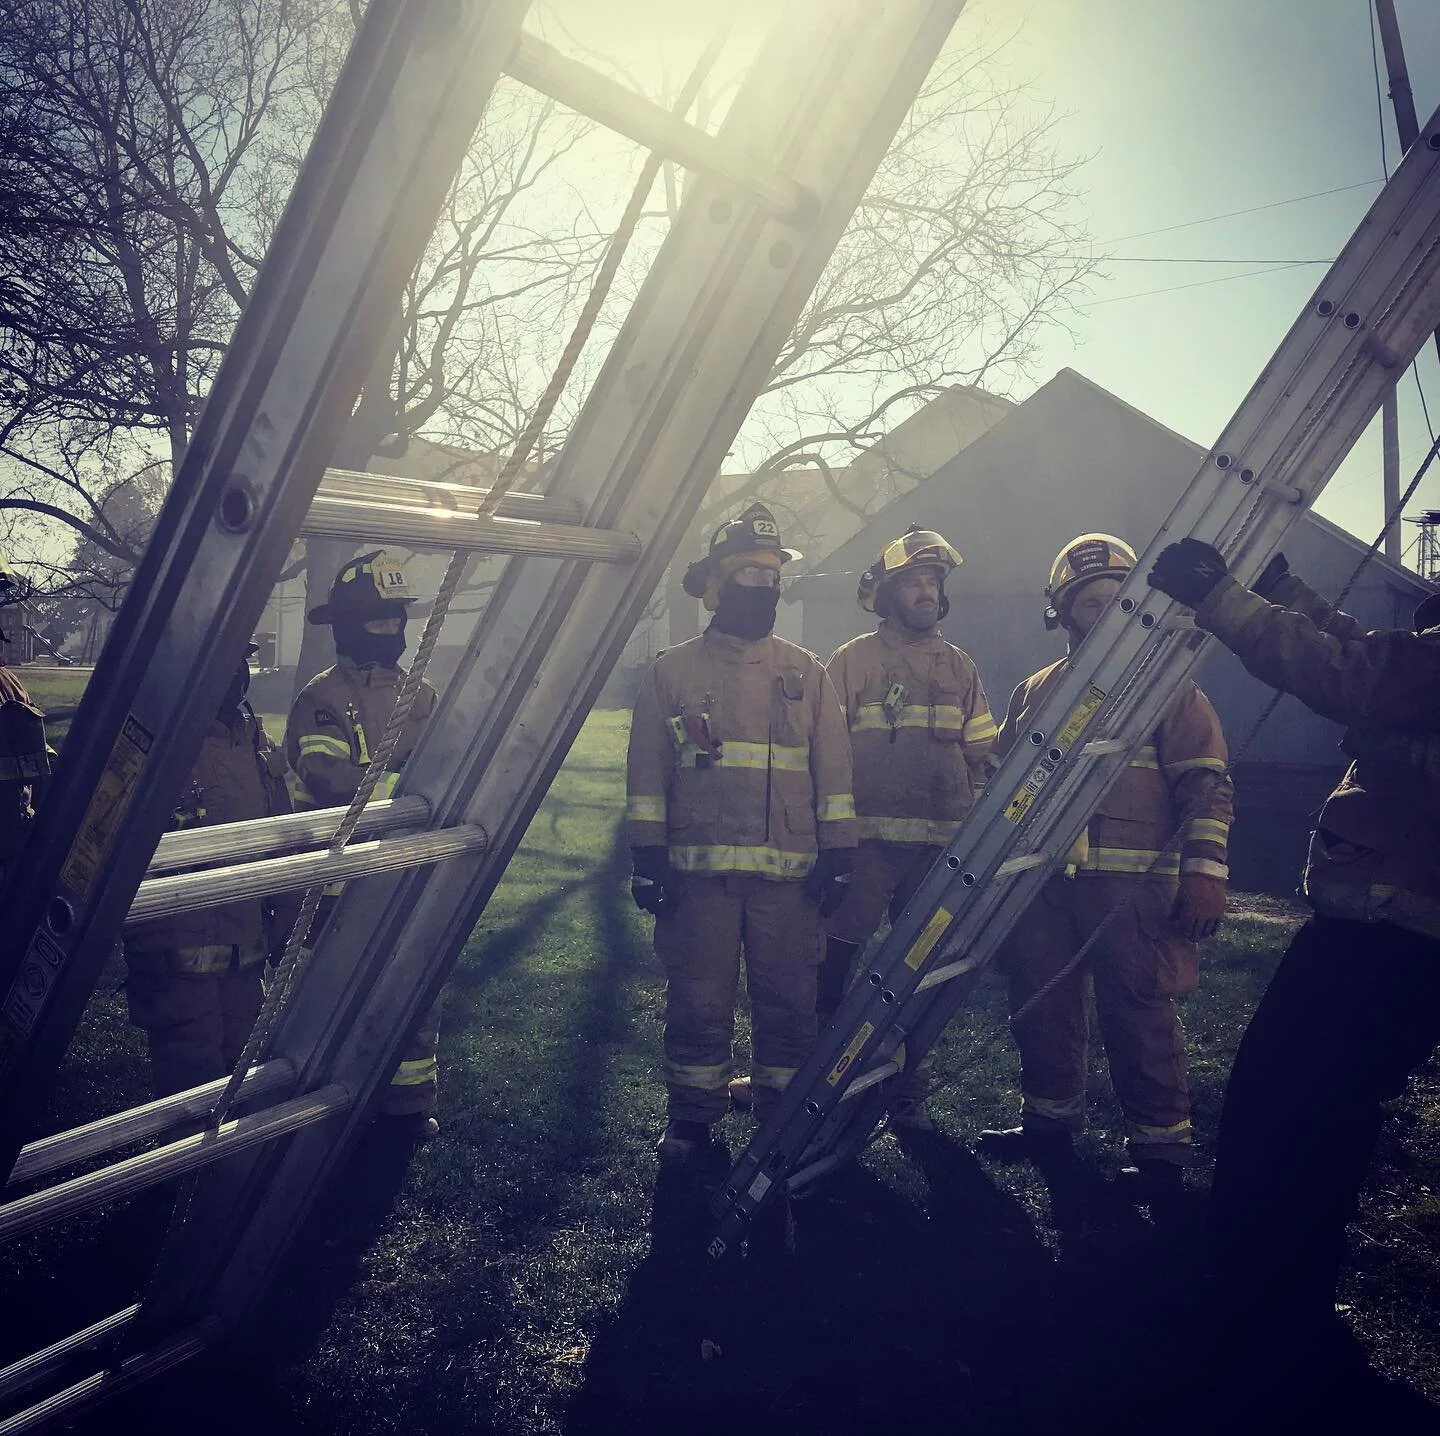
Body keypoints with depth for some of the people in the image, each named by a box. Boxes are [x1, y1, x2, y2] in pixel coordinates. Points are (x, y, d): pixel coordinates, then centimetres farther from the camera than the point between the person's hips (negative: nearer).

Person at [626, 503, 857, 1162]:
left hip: (789, 872, 1)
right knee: (698, 1001, 6)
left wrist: (837, 854, 3)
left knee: (789, 1000, 6)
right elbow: (646, 774, 6)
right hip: (698, 870, -1)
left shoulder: (807, 674, 11)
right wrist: (648, 856, -1)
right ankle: (692, 1116, 21)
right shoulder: (672, 671, 7)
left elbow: (833, 773, 10)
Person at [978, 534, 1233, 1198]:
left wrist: (1204, 871, -11)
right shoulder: (1034, 691, 17)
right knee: (1040, 1003, 11)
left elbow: (1206, 783, -1)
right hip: (1040, 881, 5)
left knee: (1138, 1011, -4)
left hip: (1132, 886, -5)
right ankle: (1048, 1118, 29)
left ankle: (1159, 1144, 10)